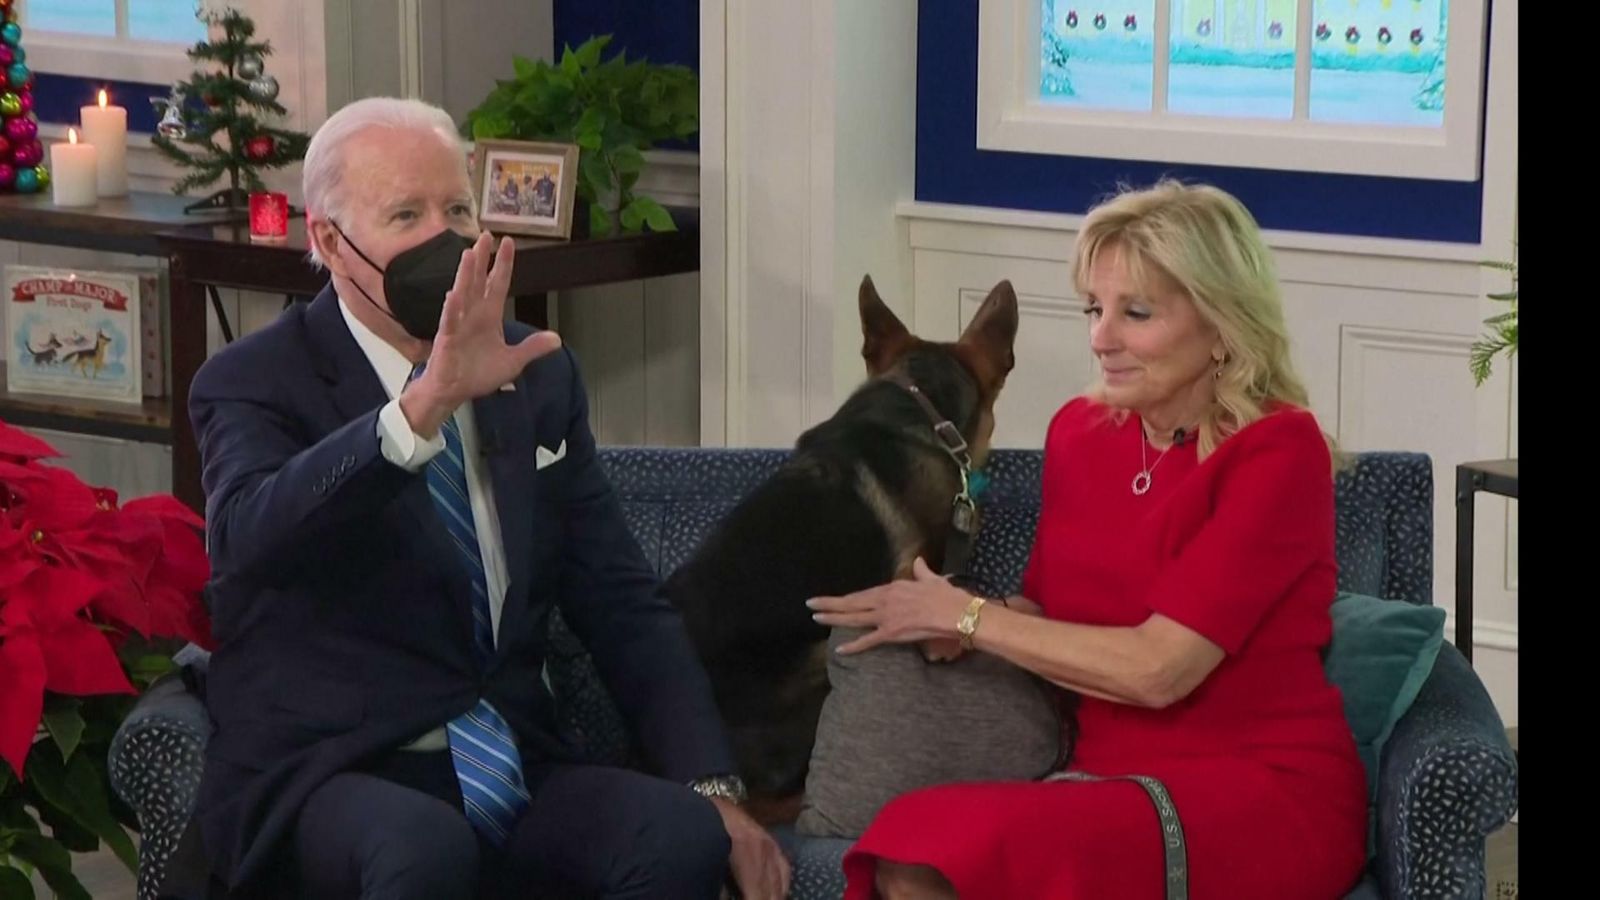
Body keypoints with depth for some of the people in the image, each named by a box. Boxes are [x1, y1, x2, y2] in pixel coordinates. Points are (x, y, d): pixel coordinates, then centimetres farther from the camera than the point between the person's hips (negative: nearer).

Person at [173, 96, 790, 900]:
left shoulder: (539, 377, 13)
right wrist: (425, 405, -38)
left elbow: (622, 607, 13)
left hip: (511, 770, 5)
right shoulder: (254, 384, -2)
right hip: (321, 776, -4)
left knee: (683, 836, -25)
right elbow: (249, 536, -26)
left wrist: (713, 790, -1)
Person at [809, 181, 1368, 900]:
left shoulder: (1279, 453, -10)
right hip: (1113, 776, 5)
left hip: (1267, 791, -5)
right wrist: (934, 605, -3)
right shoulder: (1080, 431, 10)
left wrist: (962, 615, -9)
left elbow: (1157, 668, -16)